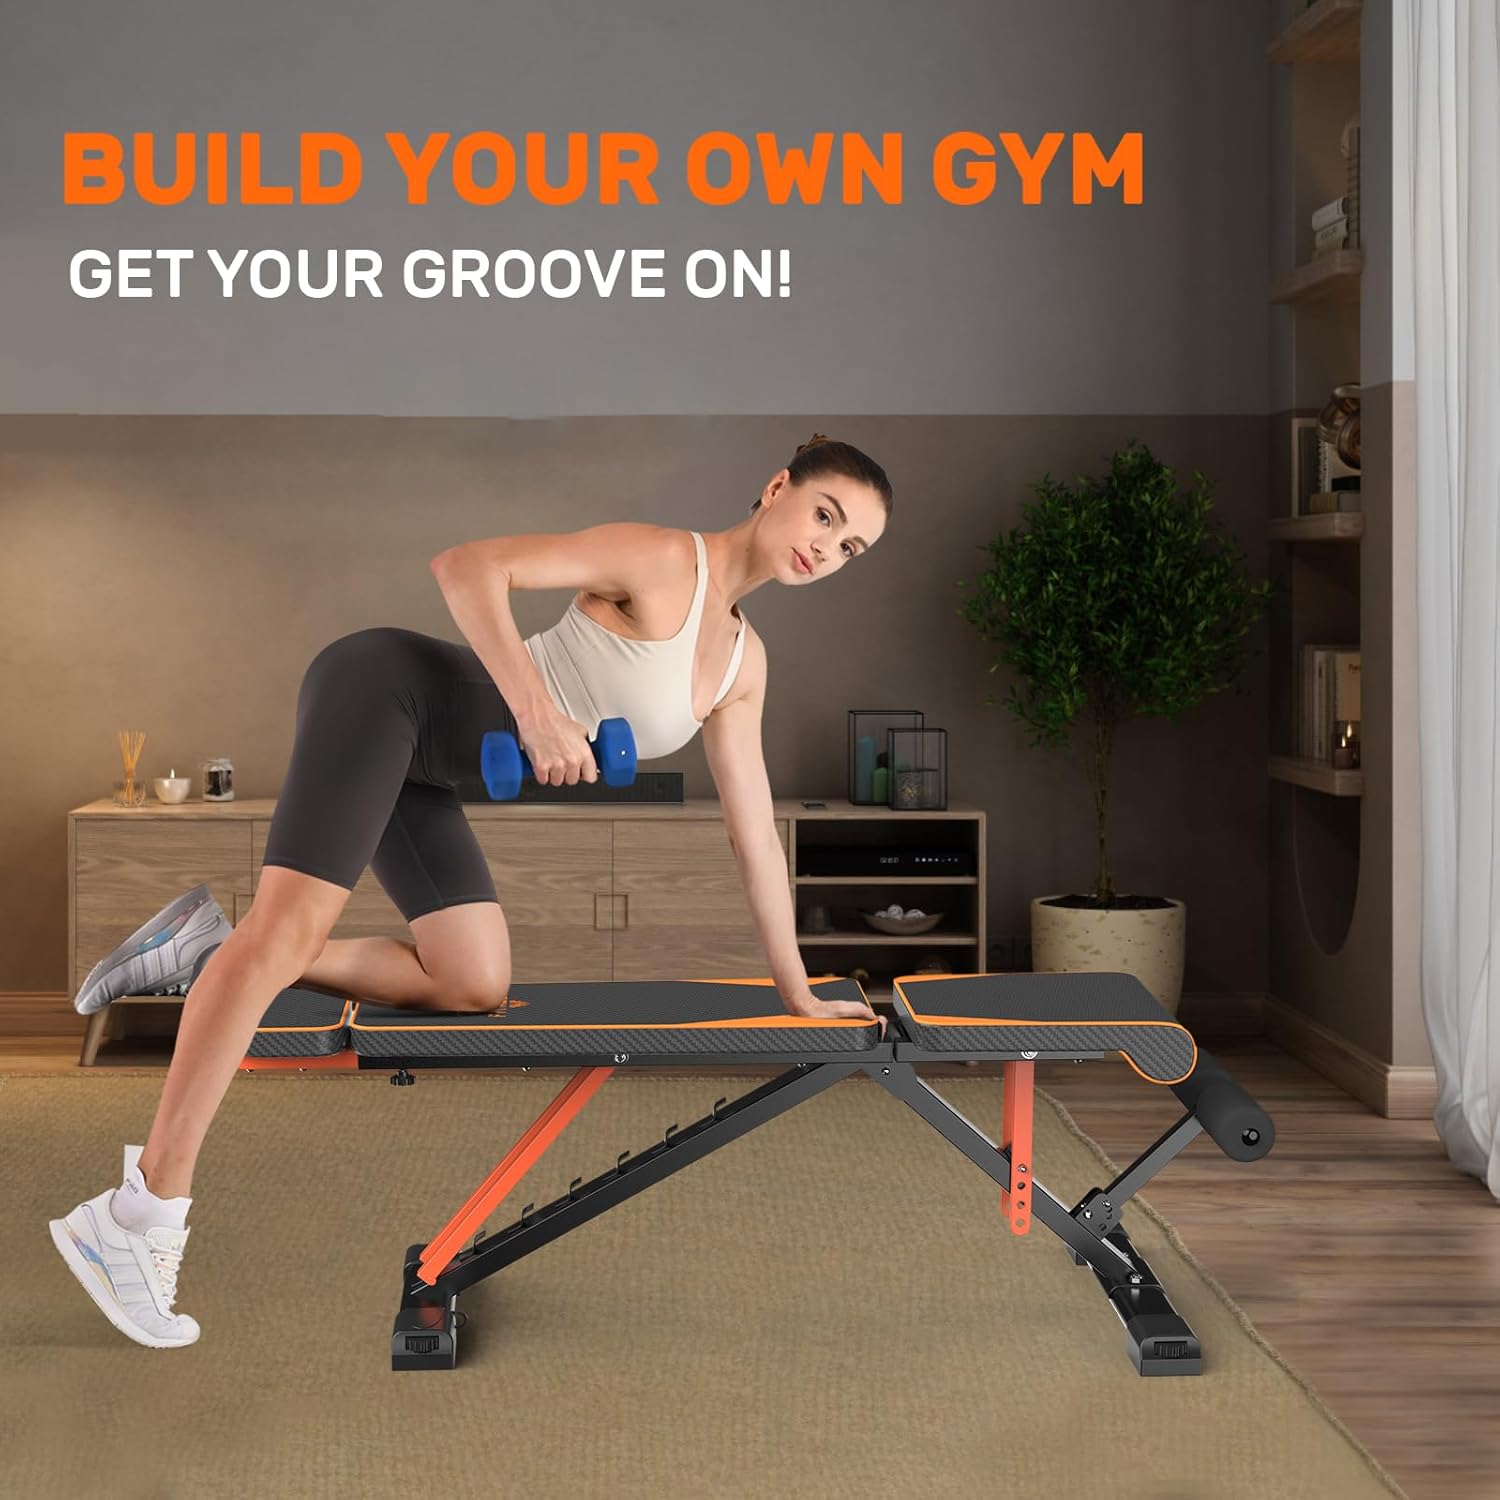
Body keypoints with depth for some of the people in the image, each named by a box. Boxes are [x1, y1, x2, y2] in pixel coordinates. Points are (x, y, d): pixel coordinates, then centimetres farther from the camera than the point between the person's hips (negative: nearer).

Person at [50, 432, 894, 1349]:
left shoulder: (742, 663, 11)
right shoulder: (663, 560, -12)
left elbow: (755, 831, 15)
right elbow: (467, 567, -20)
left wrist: (796, 990, 16)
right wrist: (537, 711, -29)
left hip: (423, 768, 8)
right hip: (389, 686, -8)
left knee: (477, 987, -4)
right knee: (296, 920, -22)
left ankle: (217, 951, 0)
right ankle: (145, 1209, -25)